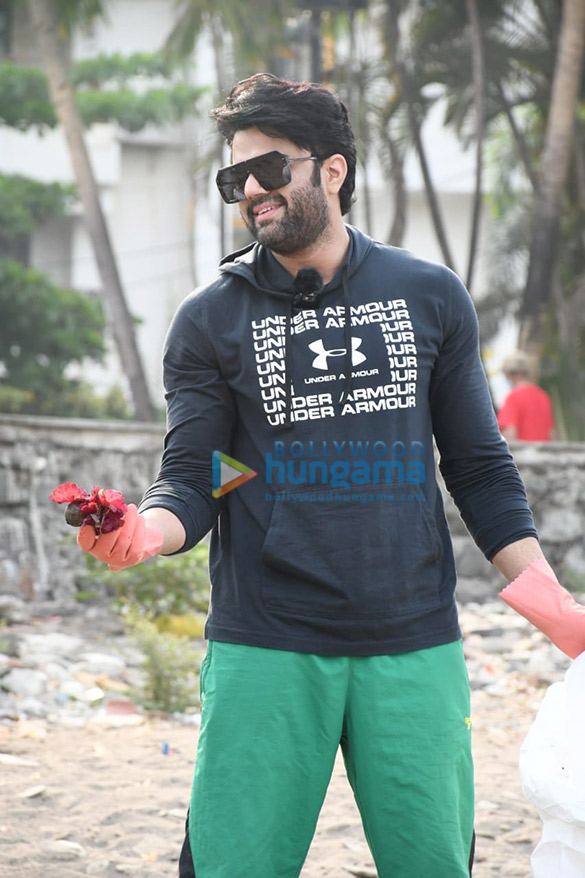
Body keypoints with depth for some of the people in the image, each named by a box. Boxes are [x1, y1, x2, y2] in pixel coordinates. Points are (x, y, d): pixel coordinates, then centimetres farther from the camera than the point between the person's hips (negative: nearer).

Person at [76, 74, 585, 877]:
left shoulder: (430, 296, 9)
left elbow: (479, 467, 11)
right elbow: (191, 480, 1)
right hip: (266, 651, -1)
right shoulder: (211, 319, 5)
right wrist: (146, 530, -22)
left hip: (415, 646, 1)